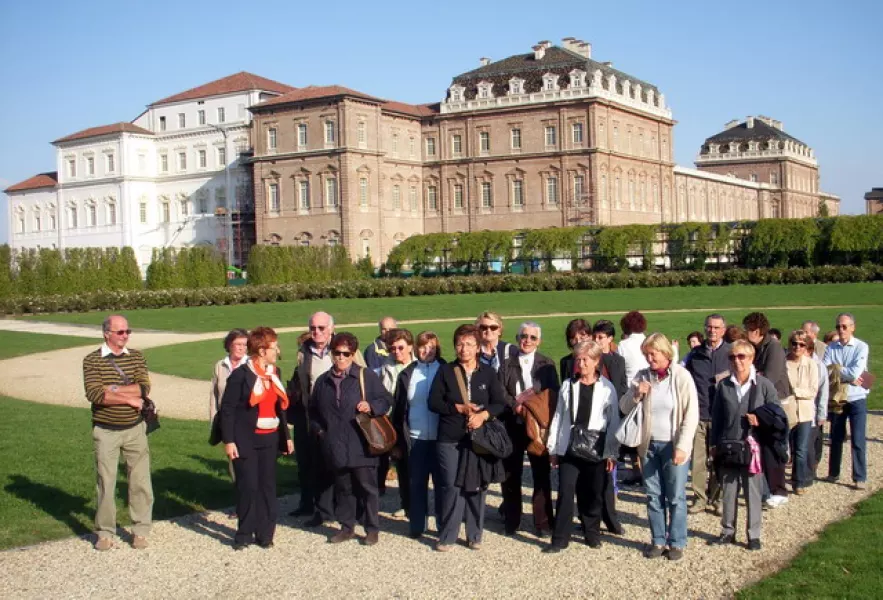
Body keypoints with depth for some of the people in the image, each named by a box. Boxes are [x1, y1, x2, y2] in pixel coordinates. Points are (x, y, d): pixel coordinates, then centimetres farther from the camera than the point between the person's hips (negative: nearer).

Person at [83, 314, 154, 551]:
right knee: (106, 482, 6)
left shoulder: (136, 357, 3)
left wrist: (112, 390, -19)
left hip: (135, 429, 2)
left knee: (141, 481, 4)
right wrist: (129, 399, -16)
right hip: (105, 431, -2)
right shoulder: (92, 360, -5)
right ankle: (105, 533, 19)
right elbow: (94, 394, -18)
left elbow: (144, 388, -11)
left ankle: (140, 531, 17)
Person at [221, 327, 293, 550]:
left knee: (268, 486, 7)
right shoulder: (240, 374, -10)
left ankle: (265, 533, 16)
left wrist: (286, 436, 13)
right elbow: (227, 408, -11)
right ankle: (244, 534, 12)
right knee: (248, 487, -2)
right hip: (246, 440, -5)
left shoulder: (274, 373, 9)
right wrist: (228, 440, -15)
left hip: (270, 439, 5)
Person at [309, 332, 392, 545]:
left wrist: (371, 406, -16)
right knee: (343, 488, 13)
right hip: (335, 447, 4)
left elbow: (386, 400, 1)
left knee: (367, 487, 2)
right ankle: (347, 527, 25)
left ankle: (372, 529, 12)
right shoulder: (323, 381, 12)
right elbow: (313, 410, 24)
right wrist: (319, 430, 12)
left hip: (361, 446, -4)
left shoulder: (366, 376, -1)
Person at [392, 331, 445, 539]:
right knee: (416, 483, 7)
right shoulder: (407, 374, 7)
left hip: (440, 438, -1)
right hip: (415, 438, 1)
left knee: (442, 483, 5)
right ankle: (416, 525, 17)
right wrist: (400, 438, 0)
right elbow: (398, 408, 6)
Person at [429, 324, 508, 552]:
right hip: (449, 439, -1)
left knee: (477, 488, 4)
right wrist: (459, 408, -10)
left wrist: (483, 414, -15)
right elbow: (433, 402, 0)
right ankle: (447, 536, 10)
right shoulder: (445, 371, 4)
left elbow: (500, 403, 2)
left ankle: (475, 535, 18)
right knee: (451, 487, -2)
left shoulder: (488, 373, 6)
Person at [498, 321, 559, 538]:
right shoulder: (507, 364, 8)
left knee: (541, 474, 1)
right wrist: (515, 405, -19)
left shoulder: (547, 364, 6)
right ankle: (511, 521, 19)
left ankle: (543, 523, 9)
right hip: (512, 424, 1)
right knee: (511, 475, 7)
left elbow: (553, 395, -2)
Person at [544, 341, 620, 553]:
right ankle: (560, 539, 3)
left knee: (593, 494, 8)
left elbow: (613, 422, 1)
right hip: (569, 448, 1)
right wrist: (553, 448, 6)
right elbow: (558, 417, 8)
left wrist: (612, 453, -2)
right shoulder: (568, 385, 6)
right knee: (565, 492, -2)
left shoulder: (607, 388, -1)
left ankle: (592, 533, 25)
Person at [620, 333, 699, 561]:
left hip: (673, 446, -4)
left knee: (675, 497, 2)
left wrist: (682, 447, -14)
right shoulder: (642, 376, 3)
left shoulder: (682, 377, -7)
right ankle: (658, 541, 20)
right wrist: (636, 394, -13)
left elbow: (691, 415, -9)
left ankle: (677, 543, 13)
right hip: (649, 445, 4)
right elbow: (624, 408, 7)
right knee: (653, 496, 10)